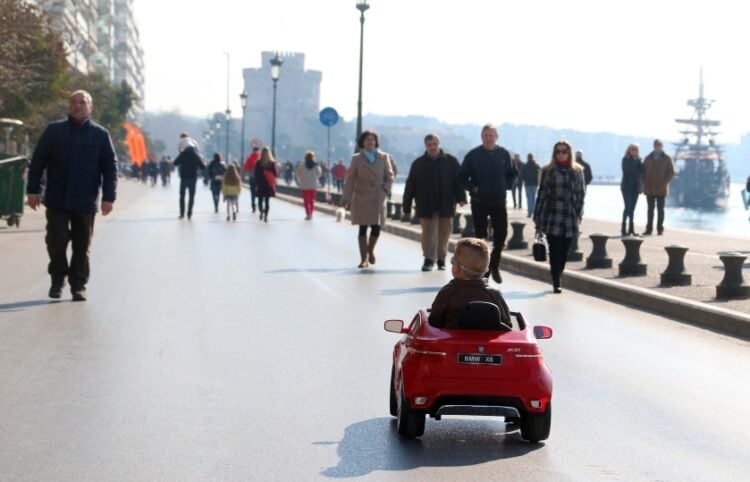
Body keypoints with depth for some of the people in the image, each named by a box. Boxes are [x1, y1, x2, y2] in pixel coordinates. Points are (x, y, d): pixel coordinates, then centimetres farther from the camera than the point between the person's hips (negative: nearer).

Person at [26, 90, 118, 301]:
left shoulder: (100, 134, 3)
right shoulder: (54, 131, 3)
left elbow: (110, 167, 2)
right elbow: (37, 162, 4)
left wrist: (108, 197, -6)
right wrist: (33, 190, -2)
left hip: (85, 202, 0)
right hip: (56, 200, 0)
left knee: (82, 246, 5)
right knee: (56, 241, -2)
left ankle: (78, 286, 15)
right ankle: (57, 280, 18)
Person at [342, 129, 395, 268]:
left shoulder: (384, 157, 6)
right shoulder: (356, 159, 4)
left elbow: (389, 177, 11)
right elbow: (350, 180, 1)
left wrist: (384, 190, -4)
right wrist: (346, 198, -5)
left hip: (378, 199, 1)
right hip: (361, 198, -1)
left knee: (376, 228, -2)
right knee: (363, 228, -2)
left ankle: (370, 250, 28)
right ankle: (364, 259, 5)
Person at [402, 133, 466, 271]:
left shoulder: (451, 162, 3)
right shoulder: (418, 164, 5)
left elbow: (459, 181, 1)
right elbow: (410, 186, 5)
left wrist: (461, 197, -13)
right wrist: (407, 206, 3)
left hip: (446, 205, 0)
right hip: (426, 206, 0)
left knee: (444, 234, 5)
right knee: (428, 232, -3)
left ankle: (441, 260, 18)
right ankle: (429, 259, 5)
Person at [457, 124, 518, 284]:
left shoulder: (504, 154, 1)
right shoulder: (473, 155, -4)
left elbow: (513, 174, 12)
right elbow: (462, 177, 1)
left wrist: (505, 186, -1)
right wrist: (472, 188, -10)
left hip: (499, 201, 1)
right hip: (479, 202, -1)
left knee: (501, 234, -2)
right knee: (481, 236, 4)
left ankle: (494, 266, 17)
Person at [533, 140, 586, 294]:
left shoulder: (577, 171, 7)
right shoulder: (548, 170, 4)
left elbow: (581, 194, 7)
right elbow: (541, 193, 5)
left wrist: (578, 215, 1)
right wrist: (537, 216, 3)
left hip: (570, 217, 1)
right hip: (551, 216, -1)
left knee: (564, 251, 4)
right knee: (555, 250, -6)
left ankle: (557, 279, 17)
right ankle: (556, 282, -4)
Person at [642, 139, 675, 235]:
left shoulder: (667, 159, 4)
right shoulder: (648, 158, 11)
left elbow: (671, 172, -1)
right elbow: (643, 171, 11)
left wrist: (664, 183, -11)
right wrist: (645, 183, -3)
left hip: (661, 189, -2)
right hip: (649, 189, 2)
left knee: (660, 209, 2)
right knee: (650, 209, 4)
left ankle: (660, 229, 5)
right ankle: (649, 229, 7)